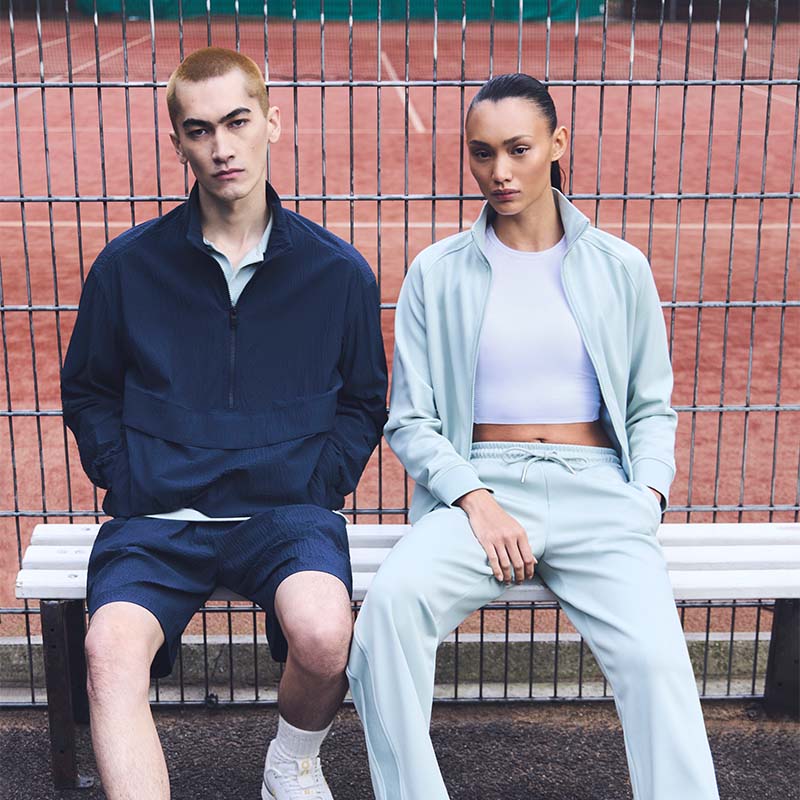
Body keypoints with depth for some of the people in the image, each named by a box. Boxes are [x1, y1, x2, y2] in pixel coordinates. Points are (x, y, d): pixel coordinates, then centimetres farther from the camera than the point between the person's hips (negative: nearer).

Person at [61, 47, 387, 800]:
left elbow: (364, 401, 15)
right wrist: (124, 480, 1)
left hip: (287, 512, 0)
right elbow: (86, 392, 16)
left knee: (322, 635, -30)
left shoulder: (339, 272, 5)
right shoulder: (127, 265, 6)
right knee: (111, 651, -29)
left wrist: (316, 488, 1)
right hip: (157, 518, 1)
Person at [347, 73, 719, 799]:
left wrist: (646, 497, -4)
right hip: (480, 488, 0)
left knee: (657, 658, -27)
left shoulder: (619, 269, 11)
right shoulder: (437, 274, 8)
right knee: (392, 598, -31)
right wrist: (475, 501, -11)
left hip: (595, 490, 1)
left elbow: (652, 406, 15)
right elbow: (410, 421, 5)